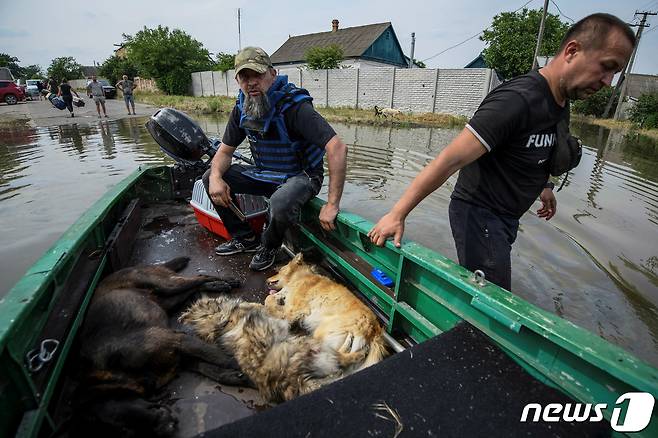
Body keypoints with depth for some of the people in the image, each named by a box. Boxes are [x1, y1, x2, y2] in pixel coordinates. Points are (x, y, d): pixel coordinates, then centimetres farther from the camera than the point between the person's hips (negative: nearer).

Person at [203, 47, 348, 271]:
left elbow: (337, 148, -35)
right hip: (263, 173, 7)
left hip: (300, 175, -6)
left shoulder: (294, 106, -26)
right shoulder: (241, 108, -3)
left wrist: (332, 205, -36)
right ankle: (244, 238, 11)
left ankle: (268, 246, -3)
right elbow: (225, 151, 5)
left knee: (281, 203, -39)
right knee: (210, 177, -1)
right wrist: (216, 178, -19)